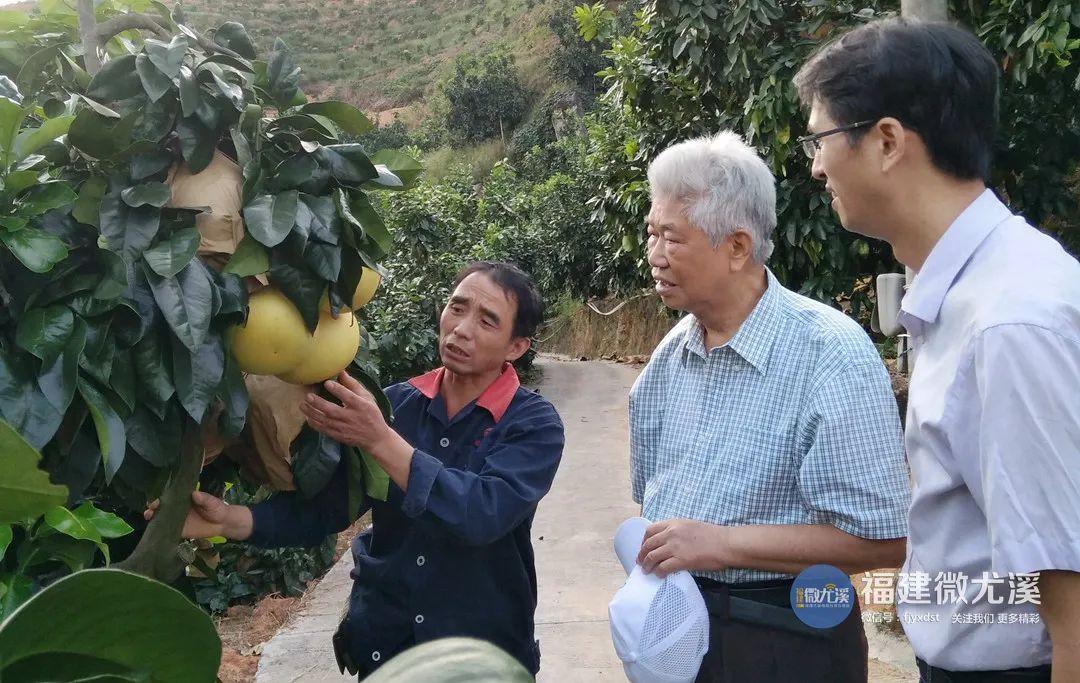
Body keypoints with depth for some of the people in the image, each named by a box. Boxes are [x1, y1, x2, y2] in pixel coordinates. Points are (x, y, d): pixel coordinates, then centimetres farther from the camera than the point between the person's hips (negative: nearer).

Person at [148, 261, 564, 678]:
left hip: (483, 658, -3)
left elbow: (484, 513, -29)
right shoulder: (394, 404, -3)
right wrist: (230, 520, -22)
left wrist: (379, 441, -34)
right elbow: (320, 506, -5)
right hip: (380, 645, 3)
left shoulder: (534, 424, -13)